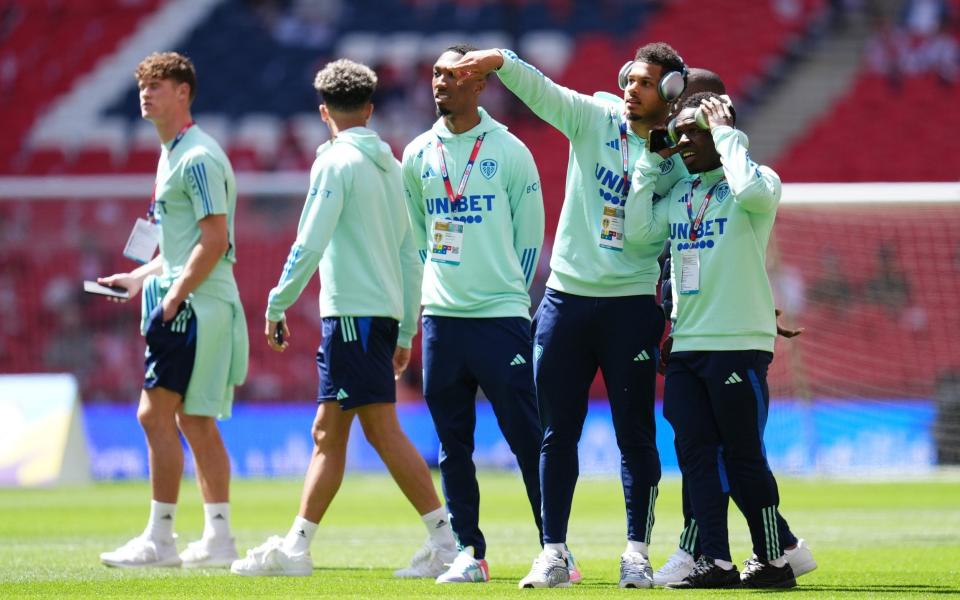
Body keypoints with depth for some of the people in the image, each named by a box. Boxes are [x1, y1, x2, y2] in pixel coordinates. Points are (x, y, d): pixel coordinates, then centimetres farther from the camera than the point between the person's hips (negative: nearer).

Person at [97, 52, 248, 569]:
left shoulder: (199, 158, -13)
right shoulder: (171, 155, 18)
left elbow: (214, 241, -19)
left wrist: (174, 297, -19)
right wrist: (141, 277, 18)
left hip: (194, 307, -10)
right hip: (192, 307, 10)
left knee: (156, 415, -11)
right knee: (194, 423, 10)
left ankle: (159, 539, -10)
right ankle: (218, 540, 12)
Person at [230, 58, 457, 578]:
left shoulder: (337, 161, -9)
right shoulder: (389, 166, 15)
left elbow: (310, 244, -15)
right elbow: (409, 256, 16)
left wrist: (277, 304, -6)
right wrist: (405, 333, 20)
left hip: (354, 312, -8)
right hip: (384, 314, 8)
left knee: (383, 429, -8)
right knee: (327, 433, 8)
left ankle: (446, 540, -11)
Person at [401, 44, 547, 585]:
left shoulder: (510, 152, -2)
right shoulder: (419, 154, 10)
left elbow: (530, 235, 3)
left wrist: (507, 293, 2)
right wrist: (436, 287, 13)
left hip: (501, 317, -4)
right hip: (441, 318, 4)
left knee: (528, 438, -6)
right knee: (453, 445, 6)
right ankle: (469, 553, 11)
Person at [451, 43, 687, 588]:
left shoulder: (678, 158, -2)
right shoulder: (594, 118, 2)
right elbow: (540, 90, -14)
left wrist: (669, 312, 0)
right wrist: (500, 61, -32)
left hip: (631, 305, -2)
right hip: (566, 297, 2)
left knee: (635, 436, 1)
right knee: (557, 435, 5)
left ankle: (638, 553, 8)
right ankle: (554, 553, 10)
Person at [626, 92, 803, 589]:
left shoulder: (757, 179, -4)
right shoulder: (678, 194, 16)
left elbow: (753, 191, -27)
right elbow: (638, 231, 6)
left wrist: (725, 134, -14)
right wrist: (651, 161, 7)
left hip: (739, 344, -7)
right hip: (686, 344, 7)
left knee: (743, 457, -3)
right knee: (697, 455, 3)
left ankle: (775, 560, 7)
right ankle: (716, 562, 5)